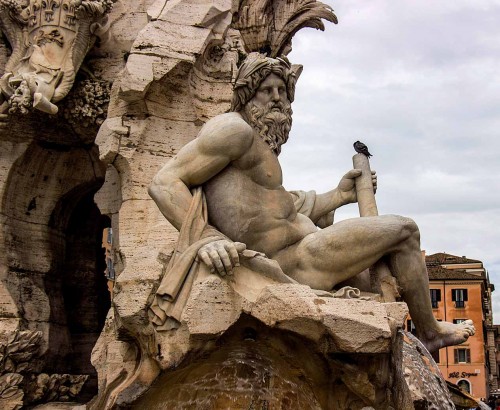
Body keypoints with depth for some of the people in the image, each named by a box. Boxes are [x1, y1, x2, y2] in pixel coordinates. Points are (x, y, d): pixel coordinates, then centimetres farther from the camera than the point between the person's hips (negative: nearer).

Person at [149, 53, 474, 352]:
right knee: (403, 230, 1)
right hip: (295, 264, -11)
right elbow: (164, 184, -19)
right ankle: (429, 331, 19)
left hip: (289, 262, 11)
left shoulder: (260, 146, 20)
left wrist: (340, 196, 23)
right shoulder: (235, 128, -11)